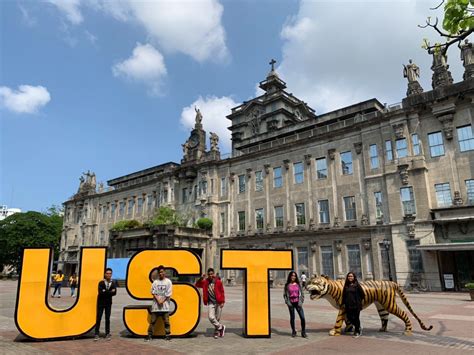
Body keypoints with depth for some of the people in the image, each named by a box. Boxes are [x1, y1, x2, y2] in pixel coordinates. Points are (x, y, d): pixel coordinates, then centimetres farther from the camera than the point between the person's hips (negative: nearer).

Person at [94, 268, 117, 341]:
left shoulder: (113, 283, -1)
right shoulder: (101, 283, -7)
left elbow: (114, 293, -12)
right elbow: (100, 292, -20)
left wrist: (105, 292, -20)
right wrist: (110, 292, -19)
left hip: (108, 303, 2)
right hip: (101, 302, -1)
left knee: (107, 318, 6)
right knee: (98, 318, 1)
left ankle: (107, 333, 15)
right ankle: (96, 334, 9)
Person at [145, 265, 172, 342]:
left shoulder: (168, 281, 1)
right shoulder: (155, 282, 7)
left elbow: (168, 294, -2)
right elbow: (153, 292, 1)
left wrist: (162, 301, -9)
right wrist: (158, 300, -10)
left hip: (165, 304, -2)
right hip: (156, 304, 2)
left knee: (166, 320, 0)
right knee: (152, 320, 3)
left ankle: (167, 335, 8)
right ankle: (150, 335, 10)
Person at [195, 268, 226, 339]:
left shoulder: (218, 282, -5)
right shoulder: (205, 282, 1)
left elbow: (222, 292, 0)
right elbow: (197, 285, 2)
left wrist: (222, 302, -4)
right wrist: (201, 278, -13)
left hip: (218, 303, -2)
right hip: (211, 303, 2)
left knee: (217, 318, 5)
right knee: (211, 317, -13)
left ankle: (216, 332, 26)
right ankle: (221, 327, 9)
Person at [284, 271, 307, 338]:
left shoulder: (298, 284, 5)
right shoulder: (287, 285, 2)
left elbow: (301, 293, 9)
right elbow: (285, 294, 5)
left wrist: (301, 301, 0)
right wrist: (287, 302, -5)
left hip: (298, 303, 1)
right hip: (291, 303, 0)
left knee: (302, 317, -7)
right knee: (292, 317, 9)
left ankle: (303, 332, 7)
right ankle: (293, 332, 24)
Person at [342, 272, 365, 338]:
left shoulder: (357, 285, -5)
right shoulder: (346, 285, 7)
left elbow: (362, 294, -3)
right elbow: (344, 295, 12)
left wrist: (359, 301, 3)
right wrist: (344, 303, 8)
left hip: (356, 305, -4)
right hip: (348, 305, 4)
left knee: (356, 318, 2)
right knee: (349, 318, 7)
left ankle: (357, 332, 19)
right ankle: (358, 327, 34)